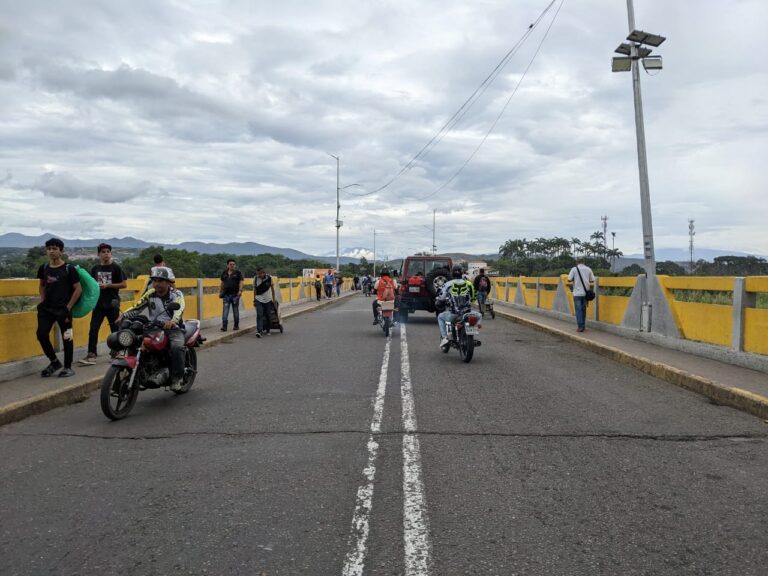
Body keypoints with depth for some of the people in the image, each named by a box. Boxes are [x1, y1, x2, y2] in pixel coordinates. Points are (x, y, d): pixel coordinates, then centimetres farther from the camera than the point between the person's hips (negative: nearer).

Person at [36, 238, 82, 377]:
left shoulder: (69, 269, -8)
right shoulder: (43, 268, 8)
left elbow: (78, 289, -7)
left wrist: (69, 307, -11)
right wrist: (42, 301, 10)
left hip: (63, 309, -5)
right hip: (46, 308, 5)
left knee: (67, 337, 1)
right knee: (41, 335, 0)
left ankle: (68, 367, 13)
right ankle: (54, 362, 20)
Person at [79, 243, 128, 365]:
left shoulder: (116, 267, -3)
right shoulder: (95, 269, 11)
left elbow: (124, 284, -6)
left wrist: (108, 285, -14)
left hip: (112, 303, -4)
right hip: (98, 303, 4)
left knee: (115, 330, 5)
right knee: (93, 329, -4)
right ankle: (91, 355, -4)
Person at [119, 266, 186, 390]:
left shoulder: (176, 294, -6)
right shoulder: (150, 294, 9)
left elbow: (179, 309, -25)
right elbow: (137, 307, 2)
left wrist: (173, 321, -46)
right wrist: (123, 315, -18)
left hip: (173, 328, -4)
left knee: (176, 347, -32)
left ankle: (177, 377, -14)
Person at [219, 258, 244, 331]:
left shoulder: (238, 273, 1)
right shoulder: (224, 273, 13)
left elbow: (241, 282, -7)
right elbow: (222, 283, 21)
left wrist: (240, 290, -21)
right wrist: (220, 291, 16)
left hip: (235, 294, -3)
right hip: (226, 294, 3)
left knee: (235, 310, 7)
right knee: (225, 310, -5)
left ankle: (236, 325, 17)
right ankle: (224, 326, -8)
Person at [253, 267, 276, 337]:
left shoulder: (269, 278, -9)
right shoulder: (255, 279, -7)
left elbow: (272, 288, 3)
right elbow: (255, 290, 5)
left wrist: (273, 299, 5)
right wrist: (254, 300, 7)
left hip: (268, 300, 1)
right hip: (259, 300, 0)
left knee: (268, 316, 6)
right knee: (259, 315, -13)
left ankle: (267, 330, 23)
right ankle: (259, 331, -17)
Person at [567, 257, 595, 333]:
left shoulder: (574, 269, -5)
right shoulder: (588, 269, 3)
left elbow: (569, 280, -8)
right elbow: (592, 281, 6)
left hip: (577, 293, -3)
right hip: (585, 292, 3)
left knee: (578, 309, 0)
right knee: (583, 309, 14)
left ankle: (580, 327, -4)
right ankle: (583, 326, 20)